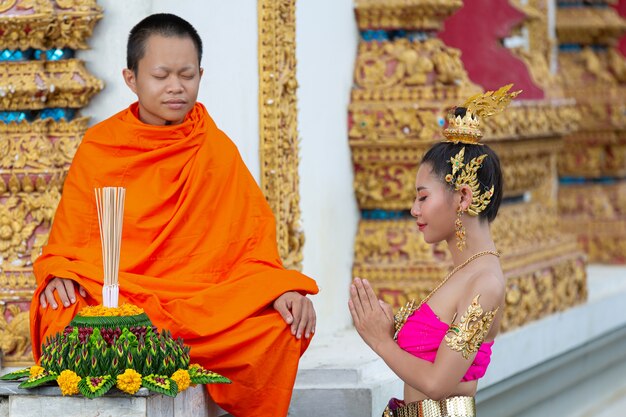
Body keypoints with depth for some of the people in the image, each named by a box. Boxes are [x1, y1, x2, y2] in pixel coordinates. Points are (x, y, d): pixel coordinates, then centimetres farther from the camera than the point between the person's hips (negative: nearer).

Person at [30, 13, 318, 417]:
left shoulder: (217, 149, 11)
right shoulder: (99, 148, 9)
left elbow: (252, 236, 10)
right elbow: (70, 238, 13)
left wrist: (280, 288, -10)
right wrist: (59, 275, -10)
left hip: (204, 304, 1)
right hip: (112, 300, -1)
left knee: (282, 329, -28)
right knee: (61, 319, -35)